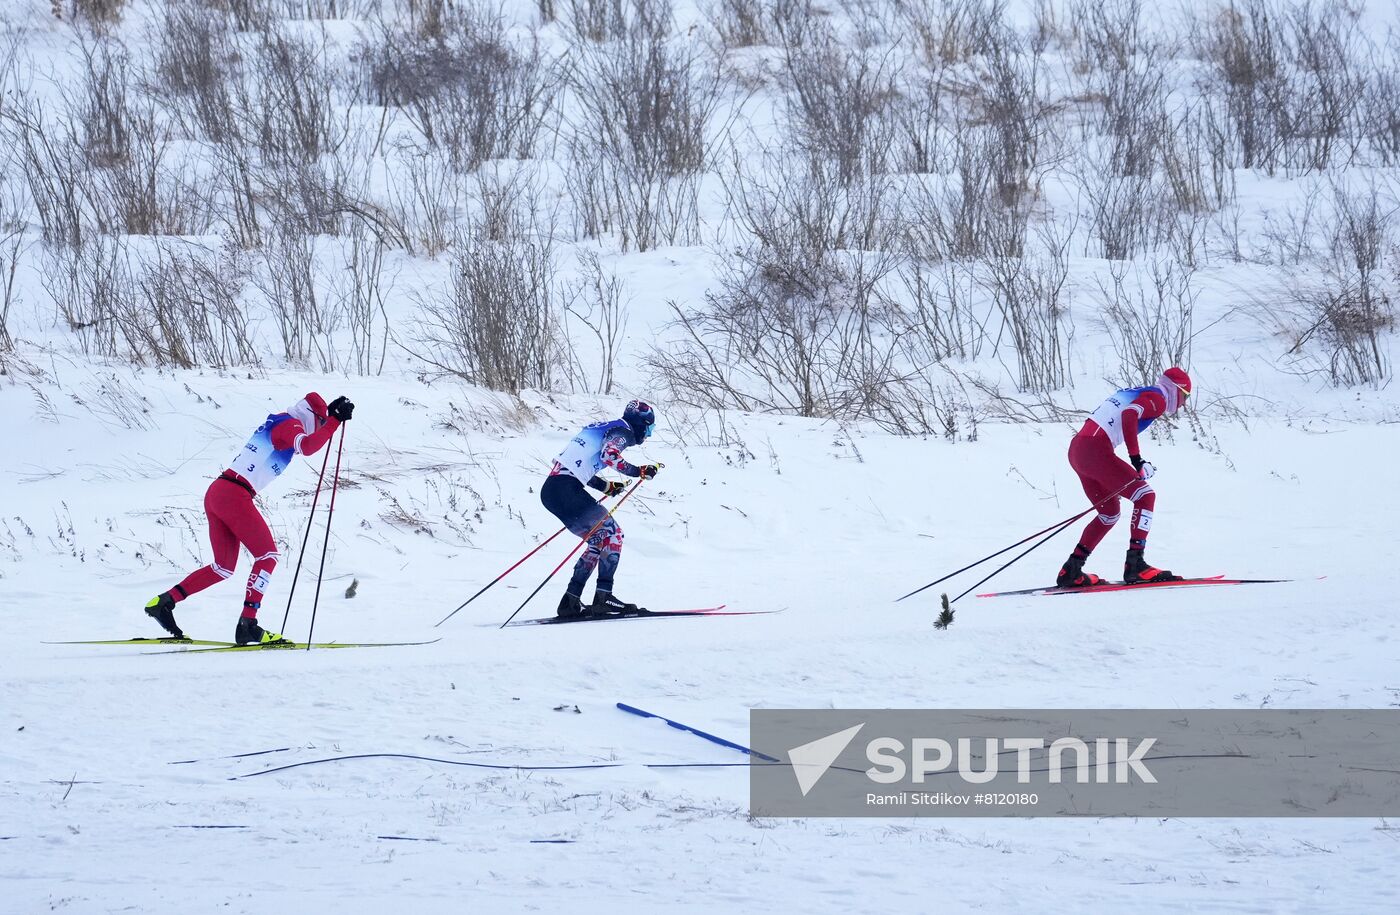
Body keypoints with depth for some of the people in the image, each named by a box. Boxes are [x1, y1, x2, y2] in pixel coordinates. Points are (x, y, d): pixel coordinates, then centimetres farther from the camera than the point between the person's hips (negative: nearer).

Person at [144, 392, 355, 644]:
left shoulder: (278, 423, 24)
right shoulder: (291, 425, -4)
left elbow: (307, 442, 43)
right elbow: (308, 447, -26)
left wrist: (331, 414, 35)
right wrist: (334, 421, -23)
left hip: (216, 493, 9)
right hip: (235, 496, -9)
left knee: (224, 567, 15)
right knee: (268, 555, -3)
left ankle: (163, 601, 11)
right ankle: (247, 625, -11)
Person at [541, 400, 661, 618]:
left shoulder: (604, 428, 28)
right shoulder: (623, 431, 0)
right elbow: (608, 455, -21)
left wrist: (607, 487, 31)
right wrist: (638, 471, -11)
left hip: (550, 491, 9)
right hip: (566, 490, -9)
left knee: (600, 540, 15)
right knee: (612, 532, -5)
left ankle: (570, 601, 10)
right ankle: (603, 596, -13)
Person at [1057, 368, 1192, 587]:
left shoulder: (1133, 392, 27)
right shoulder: (1157, 398, -1)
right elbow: (1129, 416, -20)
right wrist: (1136, 459, -21)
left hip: (1077, 449, 9)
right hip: (1096, 452, -9)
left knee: (1109, 514, 19)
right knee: (1145, 496, -4)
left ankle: (1070, 571, 16)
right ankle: (1135, 565, -13)